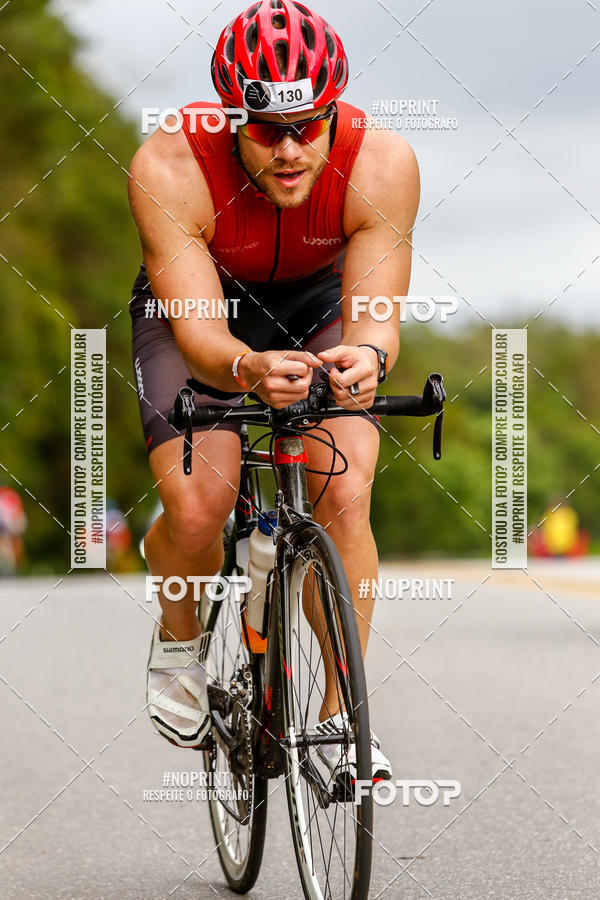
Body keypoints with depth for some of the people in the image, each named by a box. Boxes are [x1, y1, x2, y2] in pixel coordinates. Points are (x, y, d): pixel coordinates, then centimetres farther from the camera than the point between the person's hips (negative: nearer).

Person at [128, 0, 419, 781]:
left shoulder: (382, 164, -31)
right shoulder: (170, 169, -35)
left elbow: (375, 312, -34)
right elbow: (199, 332, -38)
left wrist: (367, 353, -57)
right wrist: (249, 370, -60)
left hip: (317, 307, 1)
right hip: (196, 307, -1)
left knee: (345, 497, -20)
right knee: (196, 511, -21)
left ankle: (338, 716, -3)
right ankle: (180, 636, 14)